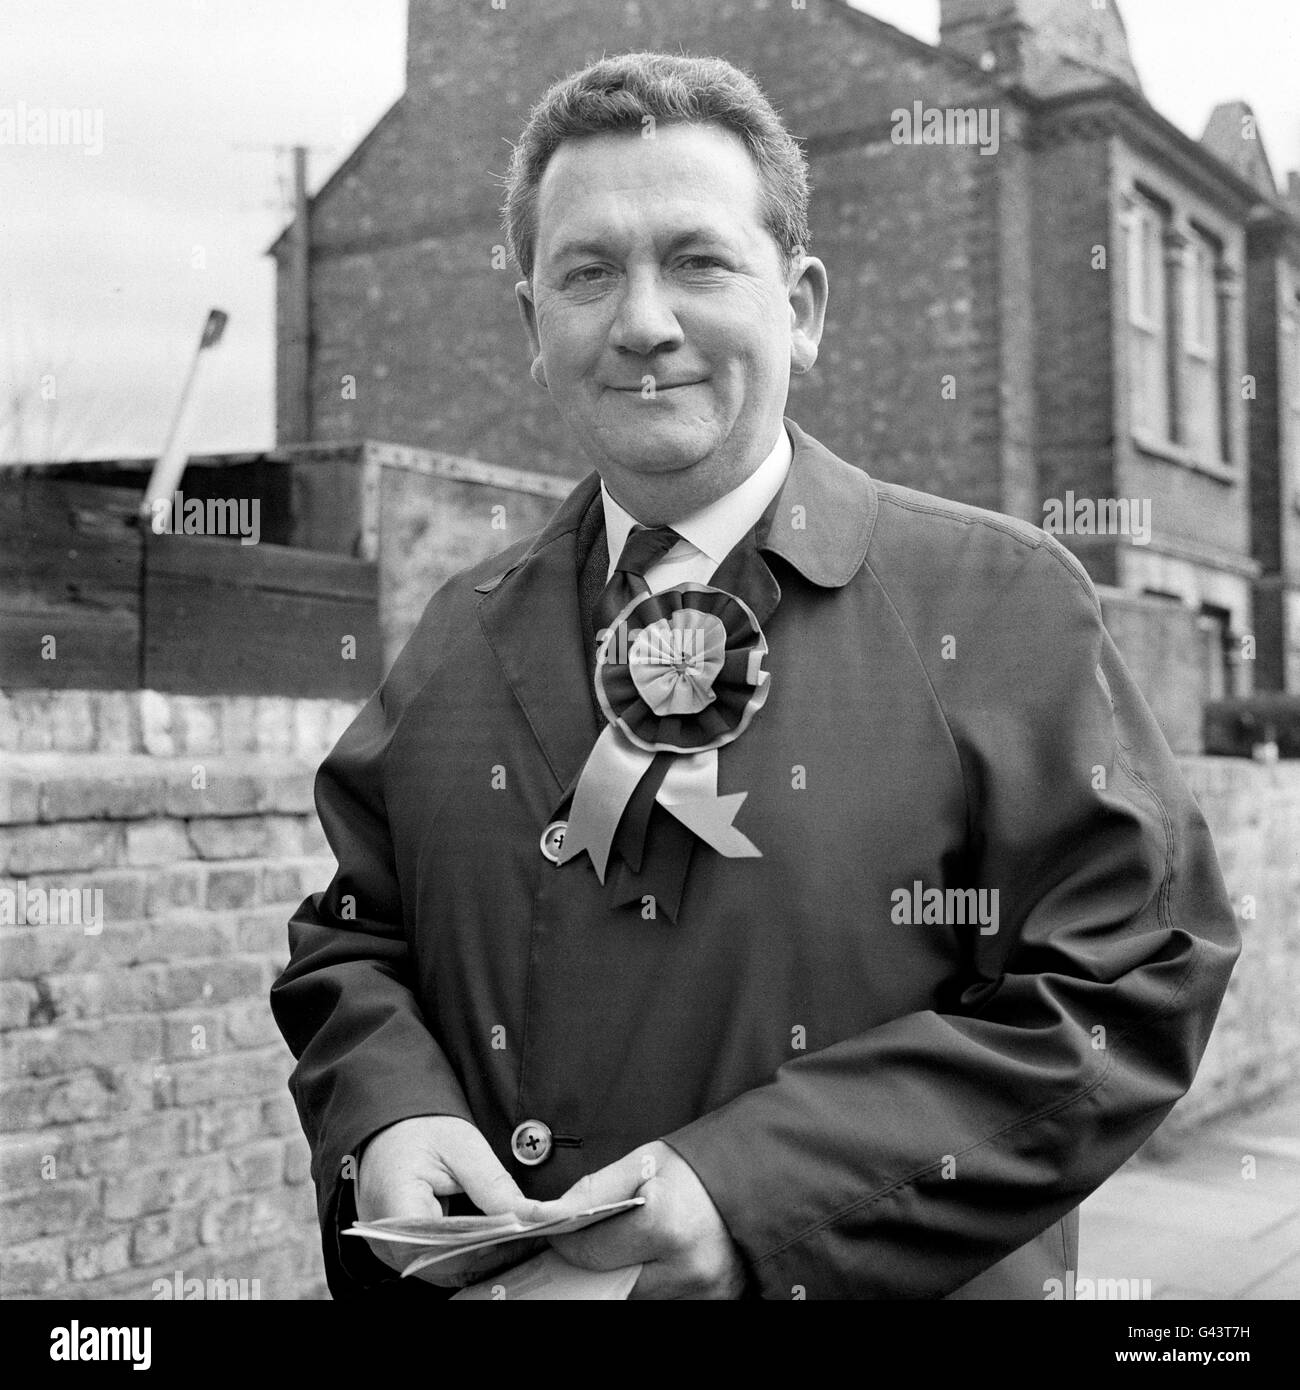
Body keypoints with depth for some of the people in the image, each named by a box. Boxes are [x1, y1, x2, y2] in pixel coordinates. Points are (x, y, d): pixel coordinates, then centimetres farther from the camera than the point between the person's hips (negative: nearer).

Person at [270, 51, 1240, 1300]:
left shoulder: (1000, 602, -11)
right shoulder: (462, 634, 1)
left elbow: (1130, 982, -15)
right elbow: (349, 940, 7)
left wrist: (757, 1184, -24)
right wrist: (388, 1116, -15)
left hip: (880, 1280, -3)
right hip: (486, 1280, 4)